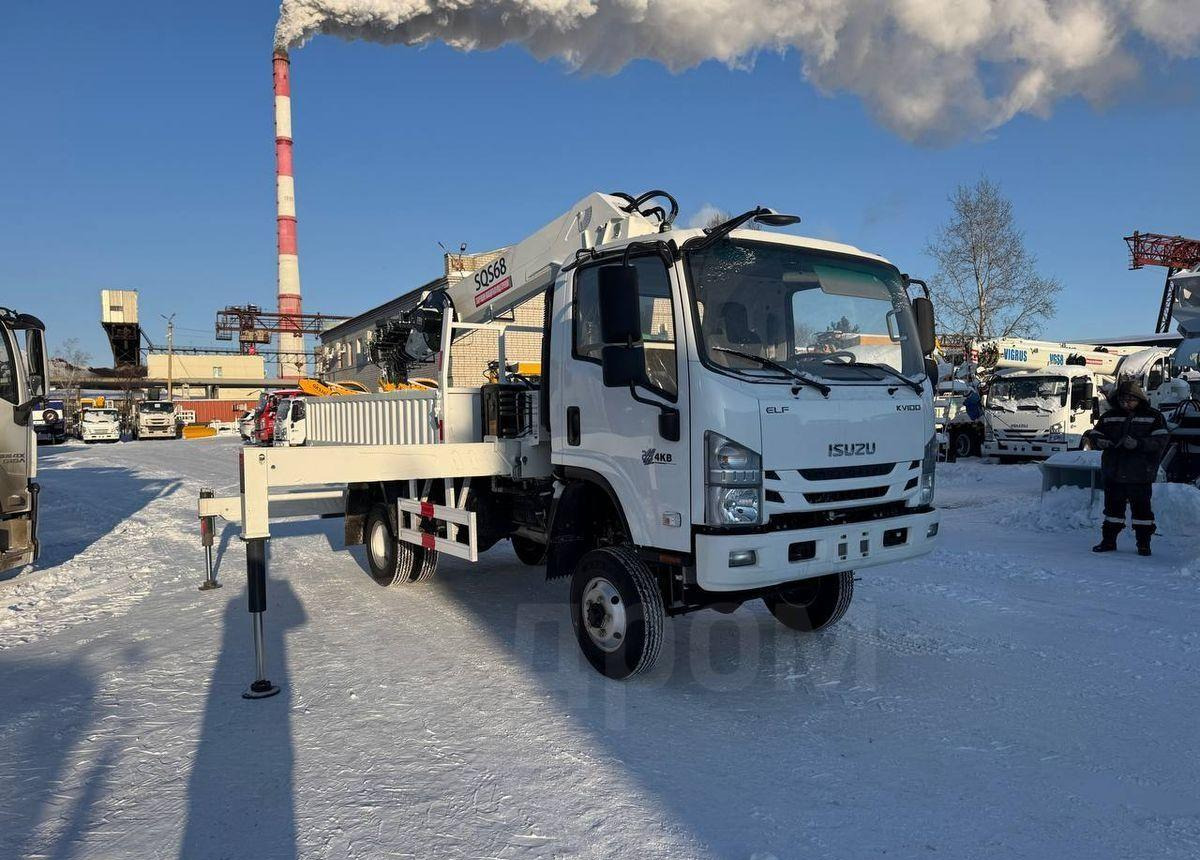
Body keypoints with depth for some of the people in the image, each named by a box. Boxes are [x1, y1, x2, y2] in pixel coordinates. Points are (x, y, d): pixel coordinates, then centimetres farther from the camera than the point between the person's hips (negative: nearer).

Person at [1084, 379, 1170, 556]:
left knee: (1141, 508, 4)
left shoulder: (1154, 417, -1)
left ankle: (1143, 543, 15)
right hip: (1113, 474, 3)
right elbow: (1094, 434, 9)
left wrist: (1138, 443, -26)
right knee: (1113, 507, 10)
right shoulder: (1109, 417, 9)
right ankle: (1108, 541, 19)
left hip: (1140, 475, -3)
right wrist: (1098, 441, -15)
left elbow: (1160, 441, -10)